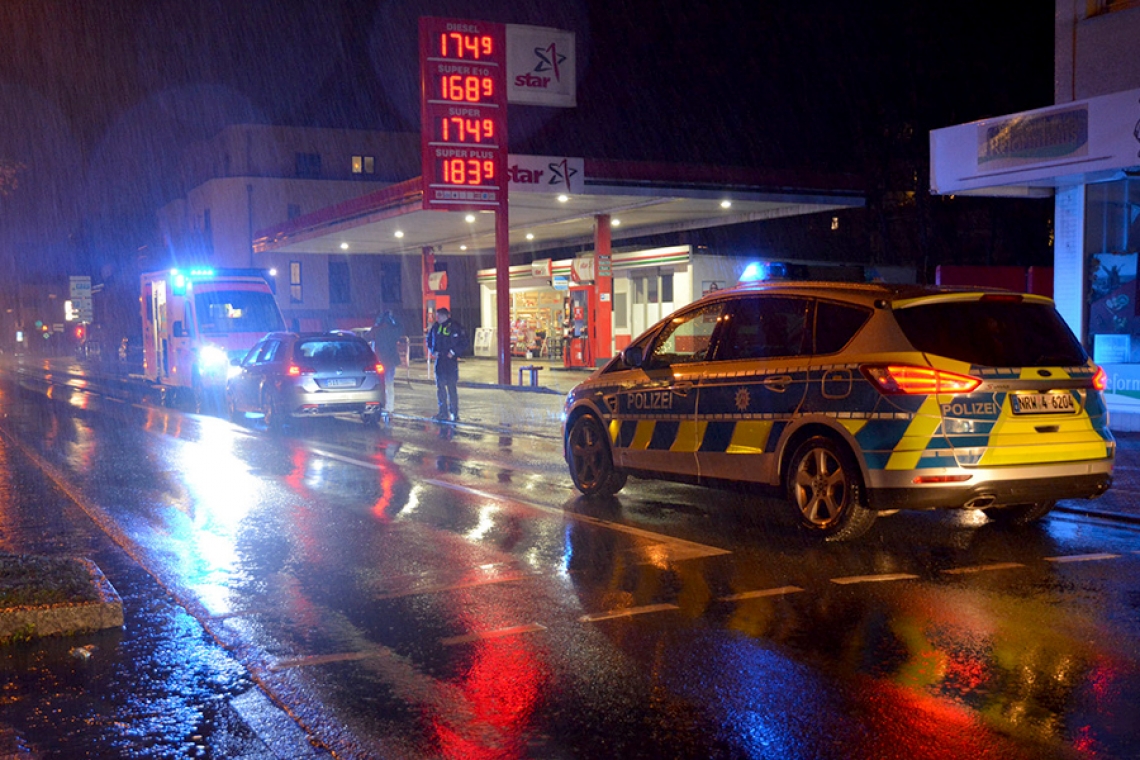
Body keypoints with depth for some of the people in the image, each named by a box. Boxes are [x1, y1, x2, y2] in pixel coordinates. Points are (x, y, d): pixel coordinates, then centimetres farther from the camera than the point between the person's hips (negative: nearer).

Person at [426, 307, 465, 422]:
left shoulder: (455, 327, -7)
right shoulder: (435, 327, 8)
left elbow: (463, 343, -5)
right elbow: (429, 340, 21)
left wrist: (453, 352, -11)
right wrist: (432, 351, 6)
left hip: (450, 360, -5)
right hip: (439, 360, 5)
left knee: (452, 387, -7)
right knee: (440, 386, 7)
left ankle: (454, 413, -1)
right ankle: (443, 412, 16)